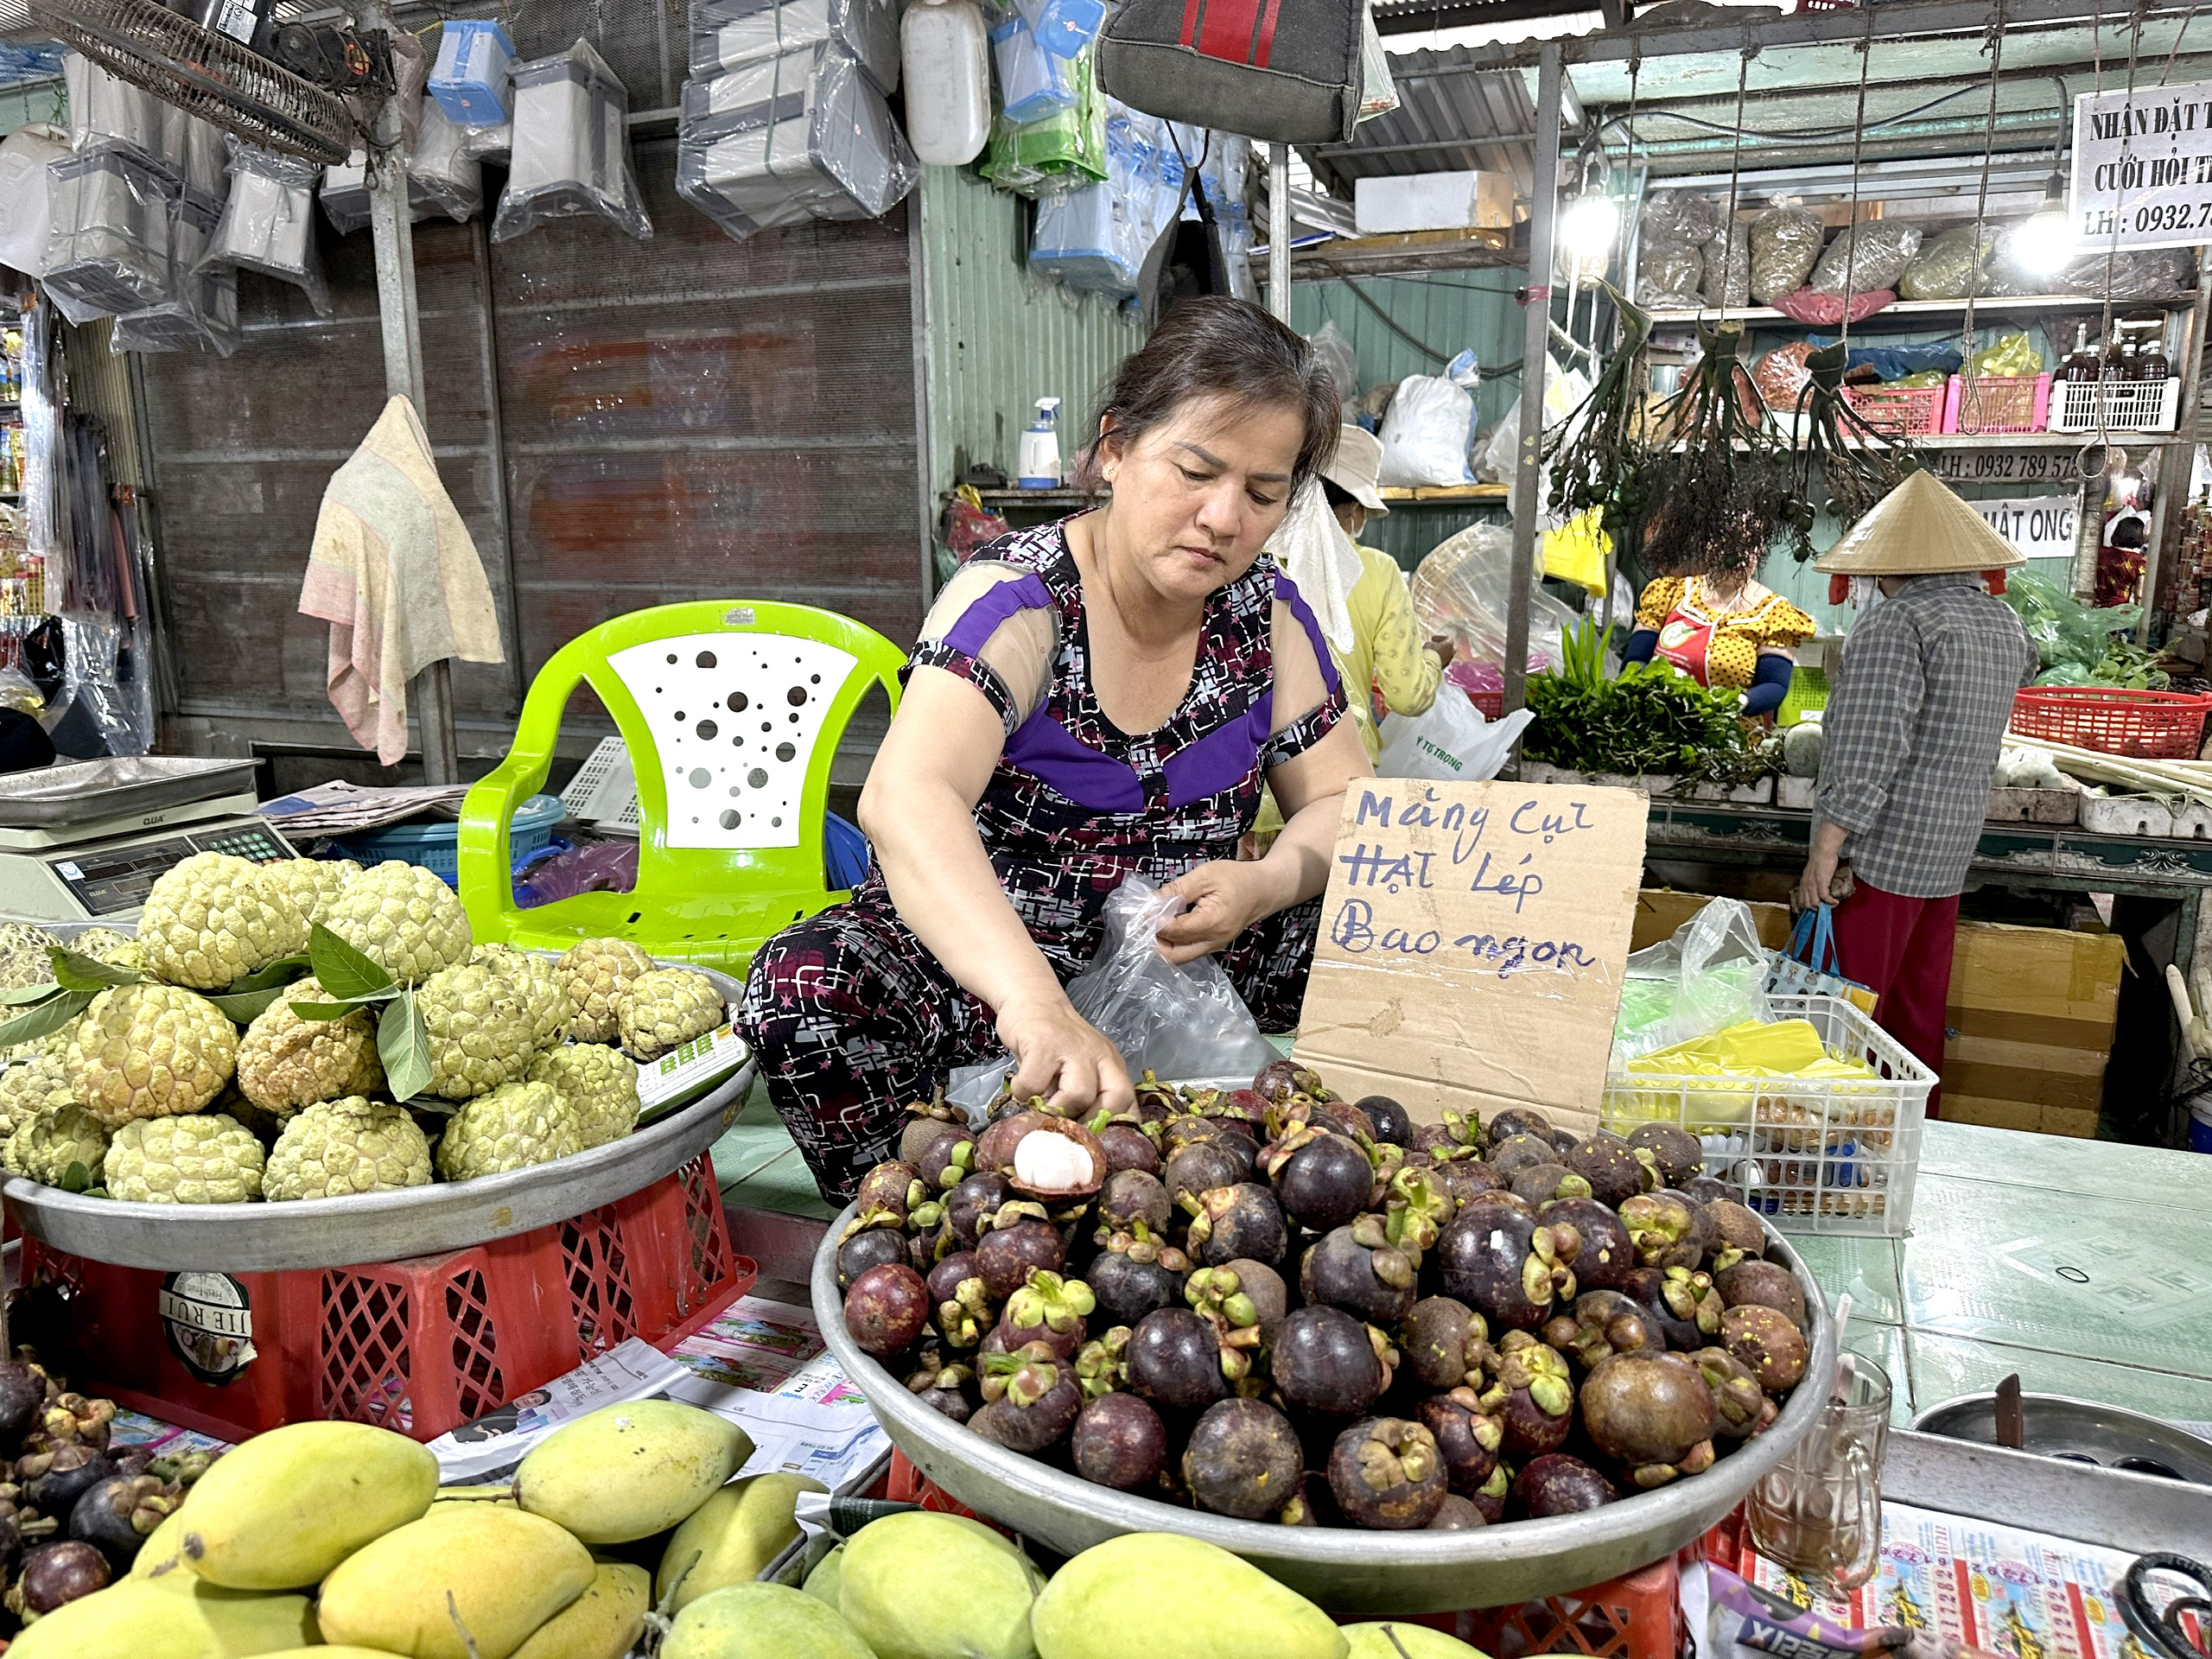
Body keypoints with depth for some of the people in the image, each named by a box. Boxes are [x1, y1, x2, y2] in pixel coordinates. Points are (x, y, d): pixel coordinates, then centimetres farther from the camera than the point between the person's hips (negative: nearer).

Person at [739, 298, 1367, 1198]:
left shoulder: (1265, 613, -1)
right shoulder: (1016, 599, -19)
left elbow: (1343, 802, 4)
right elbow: (907, 803, -37)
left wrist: (1268, 884, -20)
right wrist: (1035, 1004, -53)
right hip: (973, 970, -4)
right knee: (805, 988, -31)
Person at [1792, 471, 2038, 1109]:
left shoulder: (1894, 624, -16)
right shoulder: (2003, 620, 11)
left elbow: (1868, 755, -24)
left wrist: (1825, 853, -22)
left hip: (1880, 850, -8)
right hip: (1951, 850, 8)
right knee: (1919, 1011, 16)